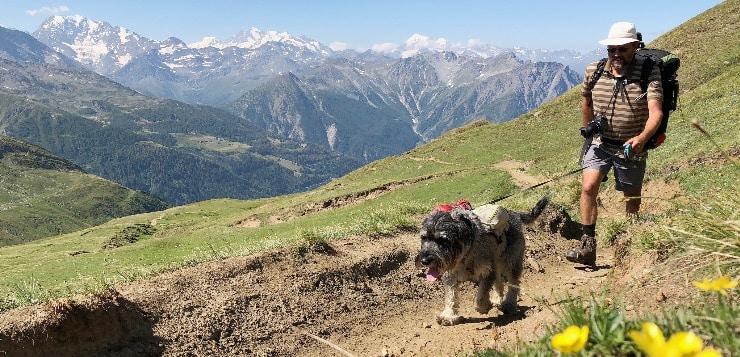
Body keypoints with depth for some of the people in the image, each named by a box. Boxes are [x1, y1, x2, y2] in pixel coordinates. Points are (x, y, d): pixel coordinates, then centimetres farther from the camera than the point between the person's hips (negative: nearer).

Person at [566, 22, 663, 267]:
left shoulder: (649, 72, -14)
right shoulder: (594, 71, -4)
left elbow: (655, 112, -25)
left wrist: (641, 138, -43)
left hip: (632, 147, -1)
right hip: (600, 143, 2)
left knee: (632, 198, 13)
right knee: (588, 187, -19)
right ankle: (588, 246, -16)